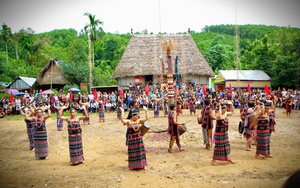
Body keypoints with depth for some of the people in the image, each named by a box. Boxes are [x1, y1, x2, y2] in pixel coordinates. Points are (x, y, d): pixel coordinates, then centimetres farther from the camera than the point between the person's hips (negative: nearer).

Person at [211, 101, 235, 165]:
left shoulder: (226, 114, 3)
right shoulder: (218, 115, -21)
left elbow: (232, 112, 19)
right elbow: (220, 116, -46)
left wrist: (231, 104, 6)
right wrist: (220, 108, -36)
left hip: (225, 133, 8)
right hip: (219, 133, -8)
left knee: (227, 145, 16)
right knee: (218, 146, 0)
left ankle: (228, 158, 32)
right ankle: (213, 160, 14)